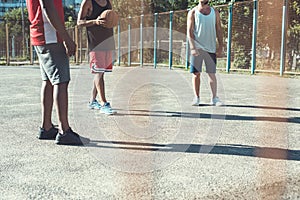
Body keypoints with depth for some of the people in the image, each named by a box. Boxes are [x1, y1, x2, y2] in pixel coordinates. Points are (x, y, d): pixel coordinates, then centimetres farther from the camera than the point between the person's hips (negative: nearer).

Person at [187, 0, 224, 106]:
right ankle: (196, 97, 10)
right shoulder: (193, 13, 3)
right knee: (196, 73, 2)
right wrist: (193, 48, -14)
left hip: (211, 48, 2)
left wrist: (220, 46, 3)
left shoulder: (214, 12, 11)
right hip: (197, 48, -2)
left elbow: (219, 30, 11)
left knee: (212, 73, 1)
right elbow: (189, 31, -4)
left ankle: (214, 98, 3)